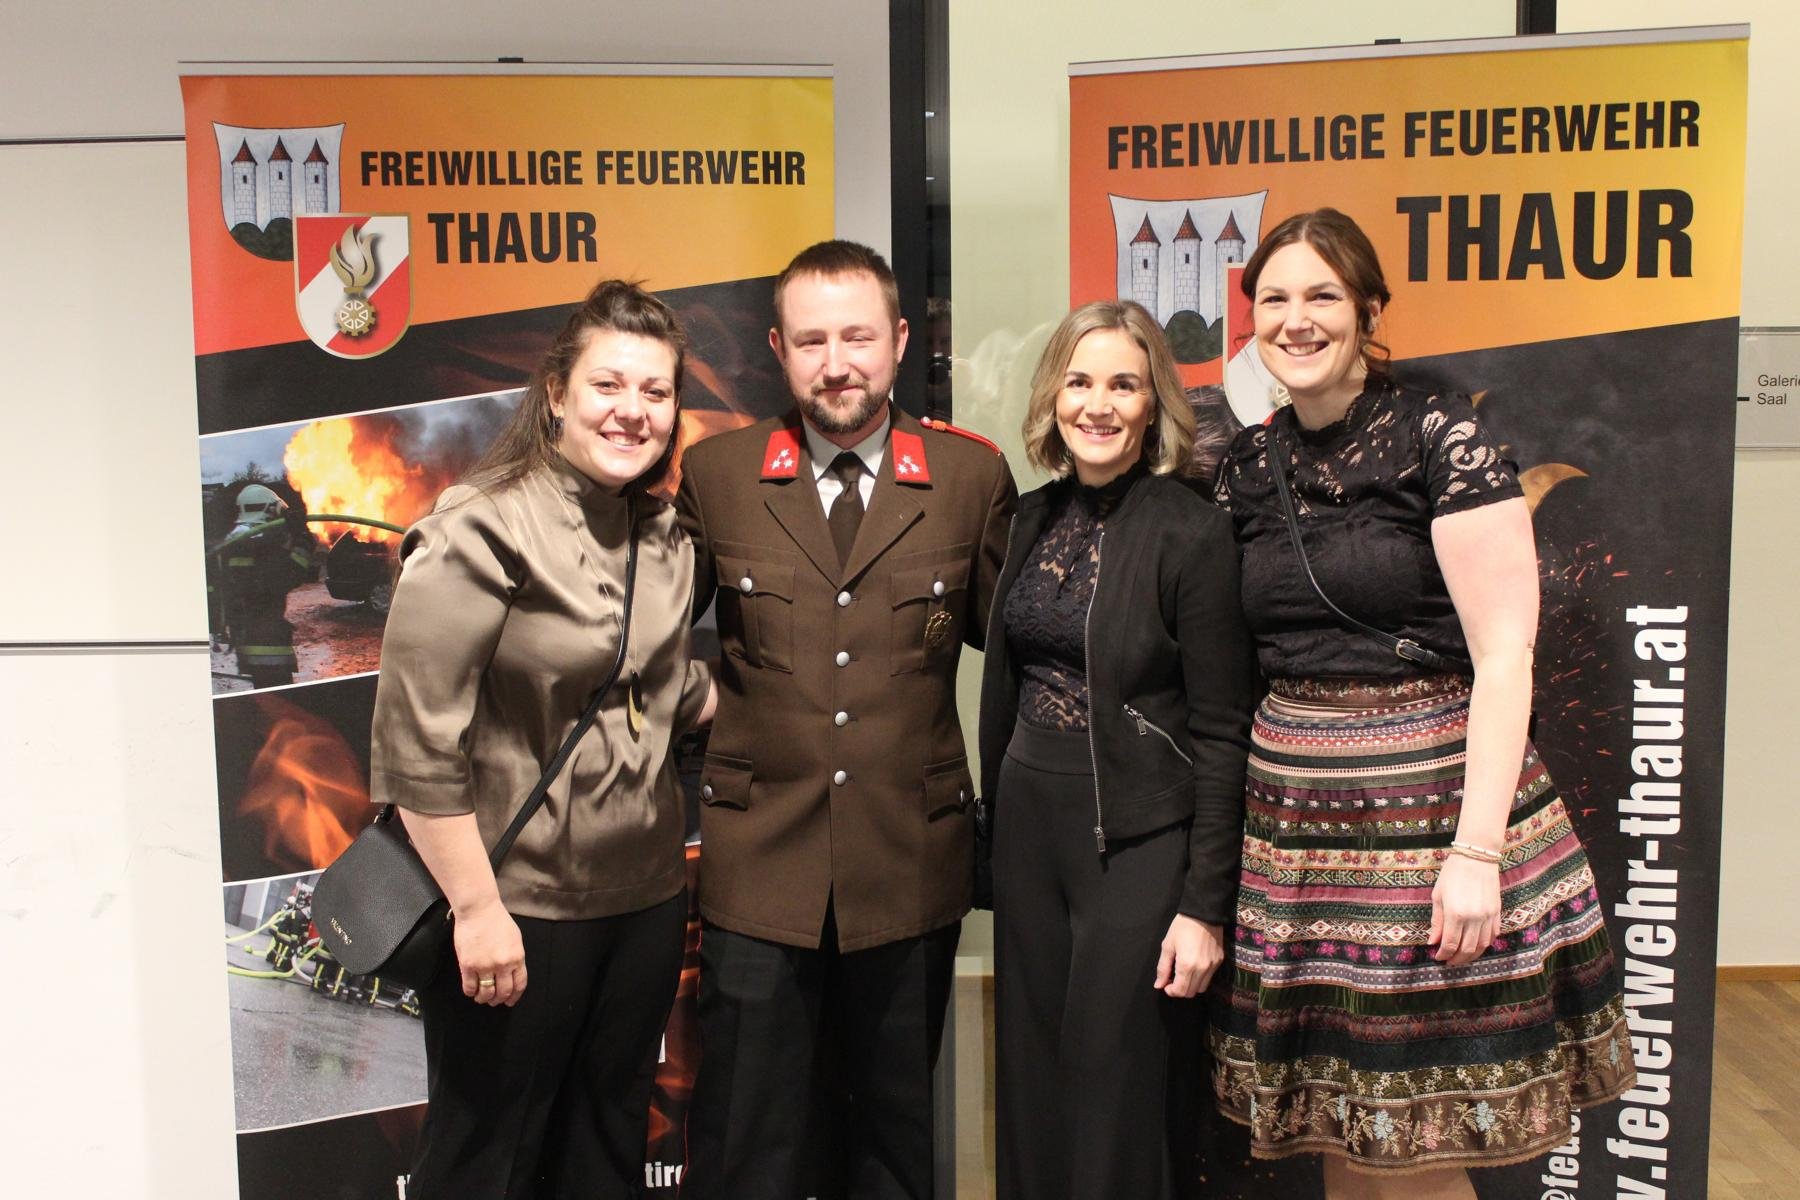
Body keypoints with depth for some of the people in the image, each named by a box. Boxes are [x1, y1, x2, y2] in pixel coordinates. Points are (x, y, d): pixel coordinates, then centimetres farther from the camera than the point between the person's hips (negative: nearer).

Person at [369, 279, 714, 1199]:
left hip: (645, 895, 6)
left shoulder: (664, 536, 6)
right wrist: (477, 908, -18)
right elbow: (414, 743, -18)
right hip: (519, 907, -6)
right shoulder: (483, 528, -15)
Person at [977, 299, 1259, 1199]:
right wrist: (994, 814, 12)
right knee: (1032, 1089, 15)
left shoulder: (1192, 532, -12)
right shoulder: (1034, 517, 6)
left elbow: (1221, 732, -12)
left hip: (1139, 845, -5)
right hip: (1028, 830, 6)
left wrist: (1205, 905, -13)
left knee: (1121, 1102, 5)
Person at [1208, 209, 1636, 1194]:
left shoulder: (1440, 437, -8)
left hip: (1429, 804, -5)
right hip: (1296, 828, 5)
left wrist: (1477, 848, -19)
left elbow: (1503, 653, -13)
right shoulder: (1248, 465, 8)